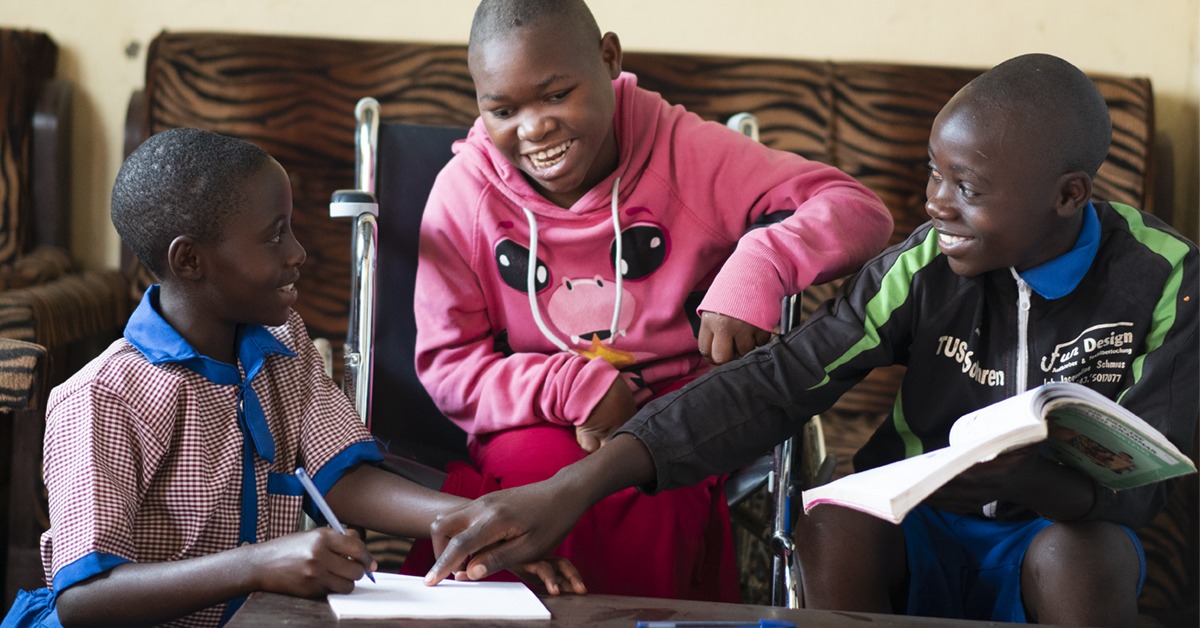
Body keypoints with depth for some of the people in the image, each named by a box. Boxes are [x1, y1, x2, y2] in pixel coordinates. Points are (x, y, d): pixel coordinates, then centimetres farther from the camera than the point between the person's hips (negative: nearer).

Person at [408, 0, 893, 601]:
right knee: (539, 467, -33)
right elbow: (447, 364, -2)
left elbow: (860, 211, -11)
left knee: (650, 495, -33)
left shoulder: (683, 151, -8)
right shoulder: (463, 193, -3)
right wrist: (574, 387, -19)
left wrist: (755, 268, -31)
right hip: (537, 431, 1)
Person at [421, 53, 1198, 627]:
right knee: (833, 525, -31)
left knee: (1082, 553, -35)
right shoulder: (923, 266, -12)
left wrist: (1034, 477, -41)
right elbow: (773, 385, -20)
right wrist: (575, 488, -33)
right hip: (919, 539, 1)